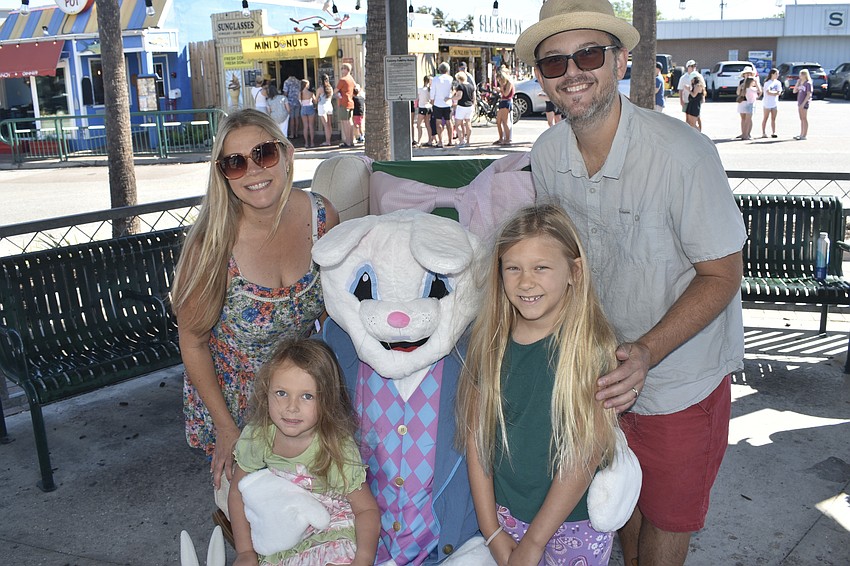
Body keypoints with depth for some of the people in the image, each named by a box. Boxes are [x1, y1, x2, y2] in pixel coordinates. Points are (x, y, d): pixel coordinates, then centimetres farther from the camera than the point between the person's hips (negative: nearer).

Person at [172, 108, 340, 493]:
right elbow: (193, 343, -14)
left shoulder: (322, 216, -16)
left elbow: (334, 307, 0)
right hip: (228, 397, -3)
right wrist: (226, 429, -12)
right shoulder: (212, 244, -26)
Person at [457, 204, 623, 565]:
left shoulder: (591, 347, -18)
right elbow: (475, 436, -4)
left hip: (574, 525, -3)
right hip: (504, 515, 3)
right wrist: (492, 532, -4)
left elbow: (586, 454, -17)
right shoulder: (489, 342, -7)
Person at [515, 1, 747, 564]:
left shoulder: (684, 153, -26)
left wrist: (647, 353, -31)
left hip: (680, 377, -4)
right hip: (598, 370, 4)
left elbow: (722, 273, -19)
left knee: (667, 517, 15)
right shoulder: (547, 154, -9)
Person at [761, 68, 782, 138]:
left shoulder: (778, 82, 9)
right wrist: (776, 92, -10)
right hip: (767, 103, -5)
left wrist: (772, 92, -17)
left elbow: (779, 92, -2)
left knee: (773, 119, 5)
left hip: (775, 103, 5)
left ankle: (773, 132, 6)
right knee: (765, 118, 0)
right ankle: (764, 133, 2)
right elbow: (768, 92, -17)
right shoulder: (767, 82, -6)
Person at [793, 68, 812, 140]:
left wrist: (803, 103, -20)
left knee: (804, 119, -5)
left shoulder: (808, 83, -10)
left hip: (804, 103, -8)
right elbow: (794, 91, 12)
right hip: (799, 103, 8)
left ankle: (804, 135, -4)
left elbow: (808, 94, -15)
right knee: (801, 119, 12)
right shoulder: (800, 83, 12)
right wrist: (797, 83, 3)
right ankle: (801, 134, 17)